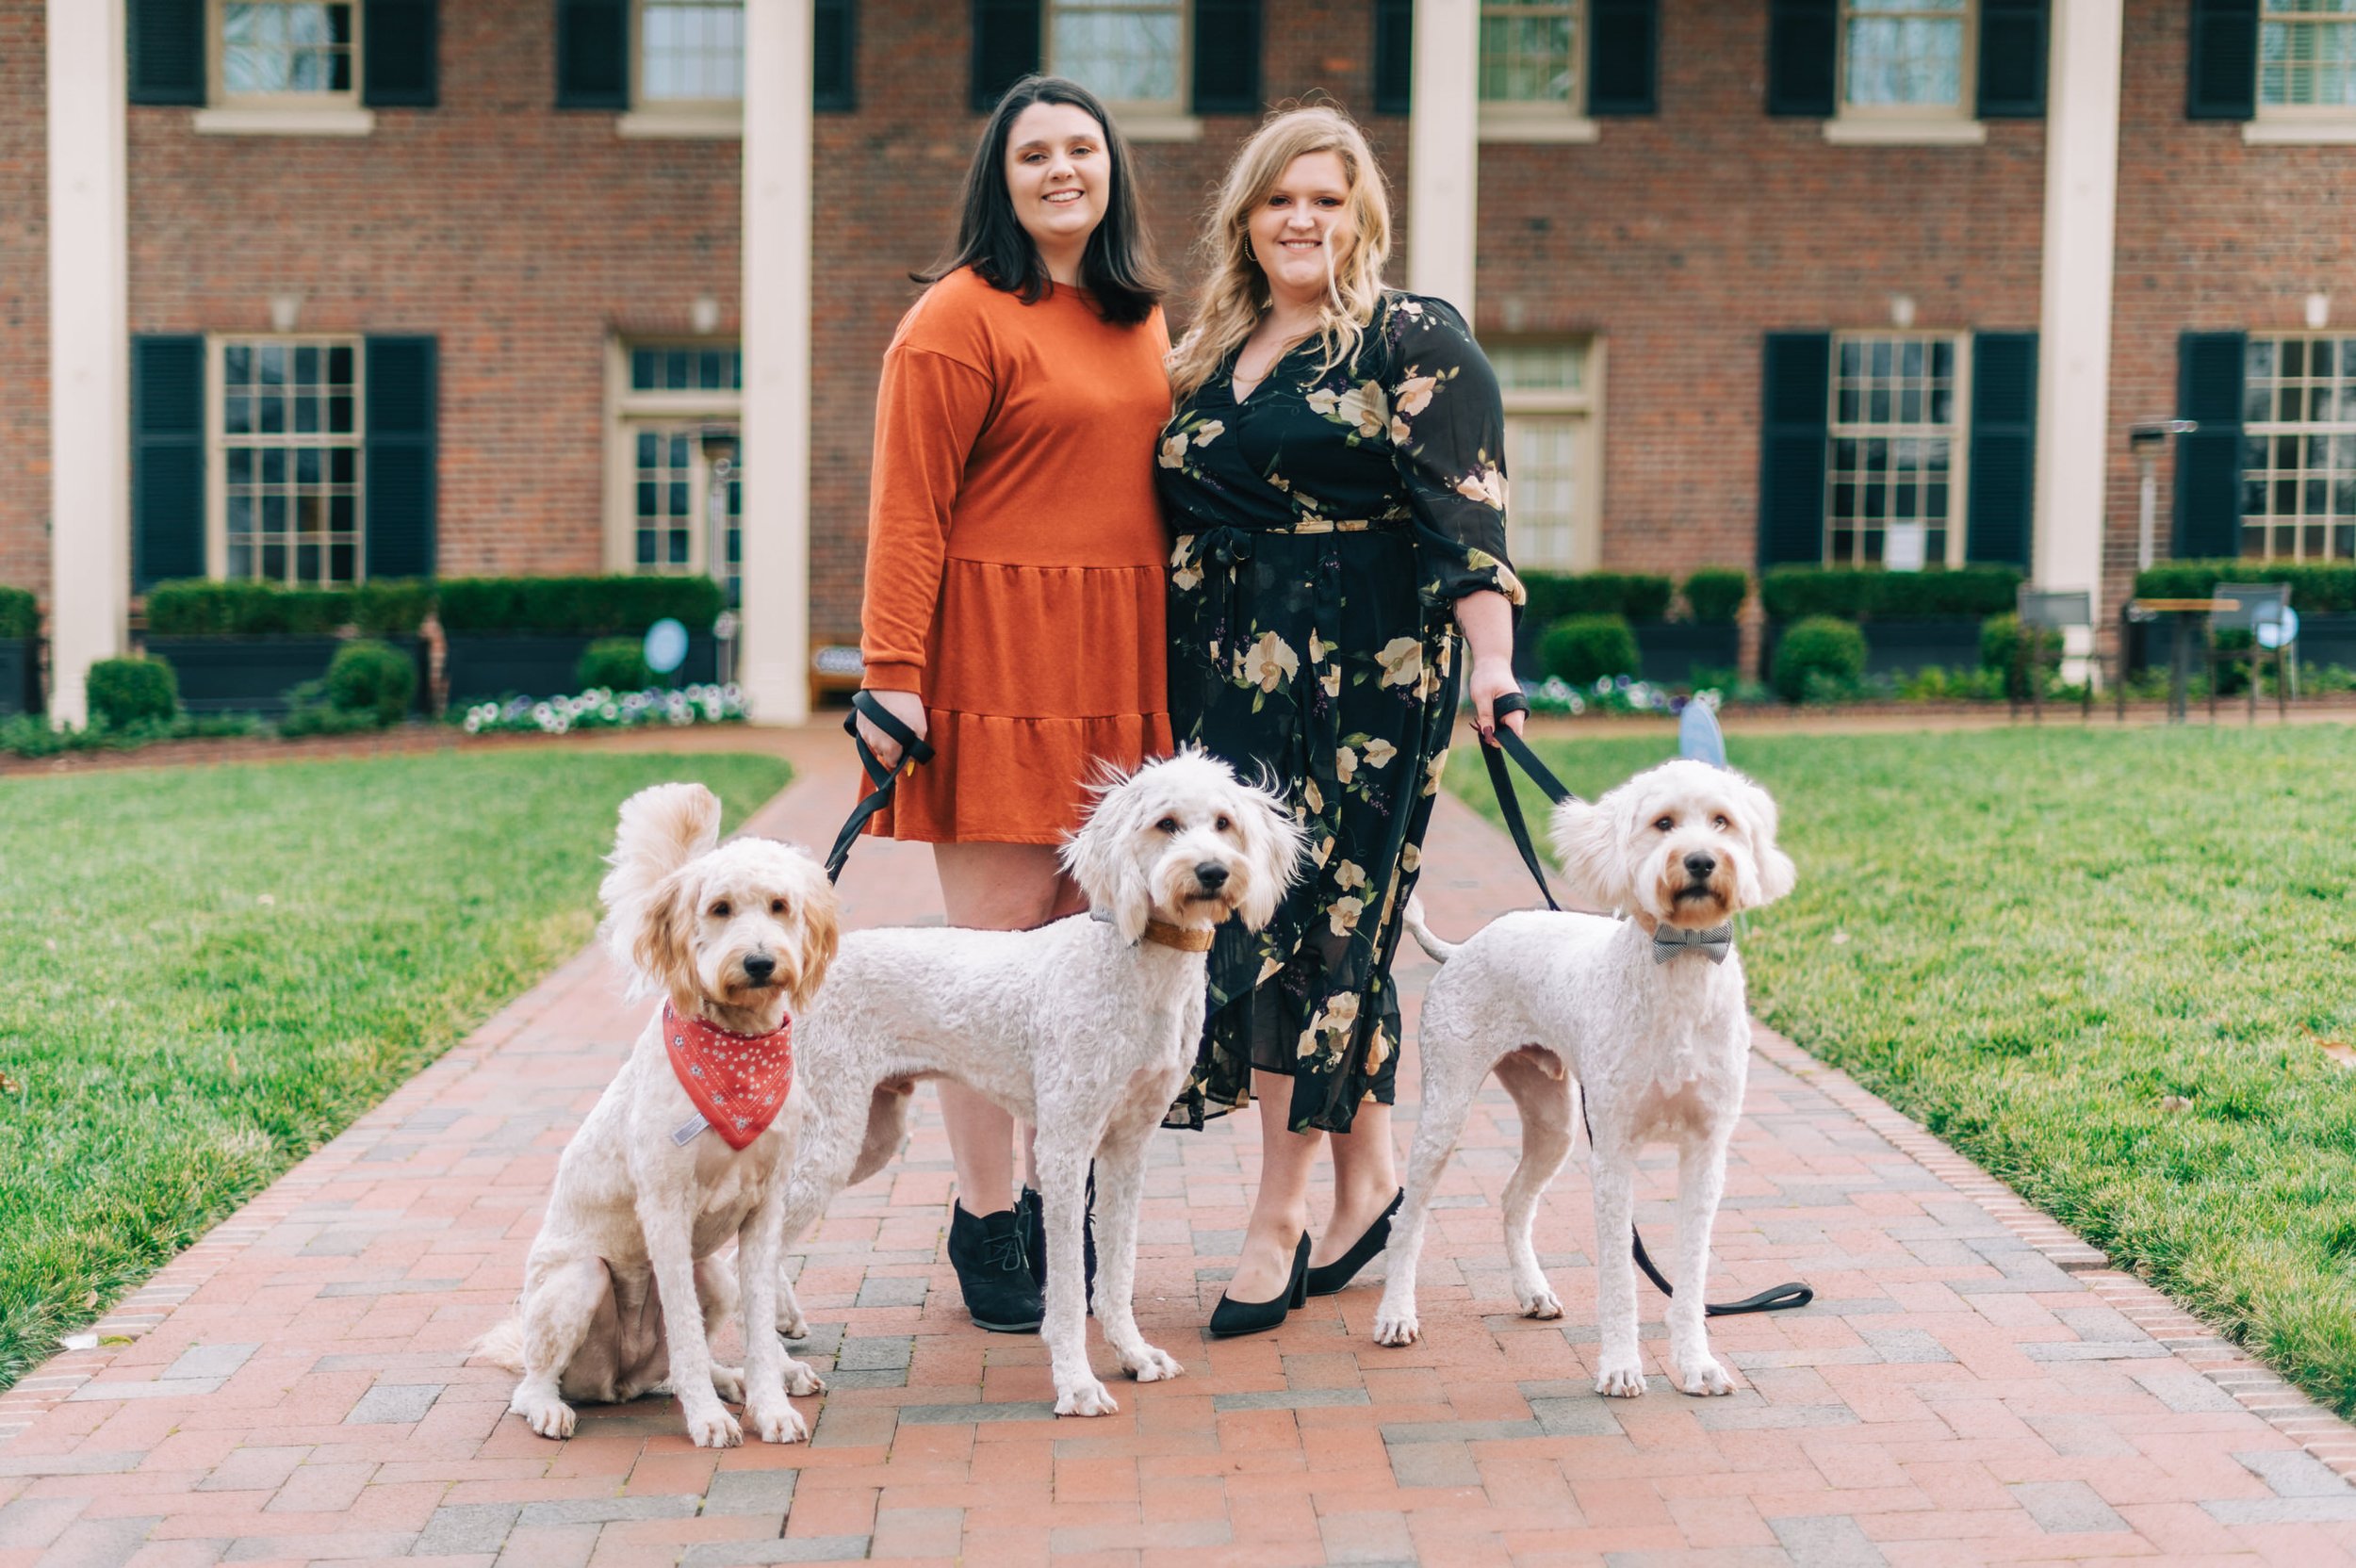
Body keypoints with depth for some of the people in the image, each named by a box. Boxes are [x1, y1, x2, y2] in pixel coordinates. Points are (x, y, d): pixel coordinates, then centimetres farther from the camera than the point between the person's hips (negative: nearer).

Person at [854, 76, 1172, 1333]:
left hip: (1118, 664, 7)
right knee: (999, 937, -3)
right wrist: (894, 675, -16)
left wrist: (1177, 662, 16)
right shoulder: (961, 318, -5)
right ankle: (985, 1219, 7)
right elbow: (907, 511, -10)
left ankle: (1060, 1197, 18)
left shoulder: (1140, 318, 18)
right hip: (995, 653, -6)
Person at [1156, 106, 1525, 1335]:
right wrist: (1153, 697, 19)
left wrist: (1491, 658, -22)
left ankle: (1279, 1215, 3)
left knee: (1314, 919, -5)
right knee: (1252, 916, 7)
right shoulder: (1208, 359, 18)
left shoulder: (1415, 344, -1)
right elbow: (1172, 522, 21)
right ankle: (1367, 1176, 21)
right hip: (1227, 679, 6)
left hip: (1361, 674, -6)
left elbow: (1465, 514, -10)